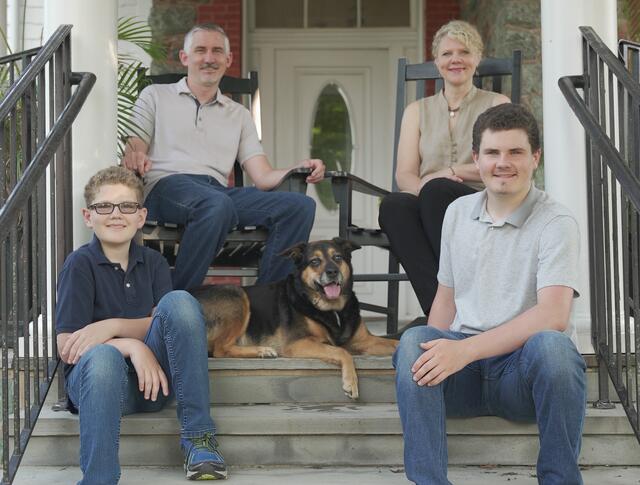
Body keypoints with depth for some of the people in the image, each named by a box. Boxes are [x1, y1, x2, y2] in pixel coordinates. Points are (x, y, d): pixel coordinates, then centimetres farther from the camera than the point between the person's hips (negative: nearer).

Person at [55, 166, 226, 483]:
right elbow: (67, 348, -8)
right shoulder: (80, 264, -1)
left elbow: (175, 321, 1)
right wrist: (132, 345, -22)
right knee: (103, 356, -39)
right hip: (95, 375, -4)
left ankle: (197, 436, -21)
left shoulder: (153, 263, 12)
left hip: (151, 376, 4)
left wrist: (112, 326, -14)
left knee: (179, 301, -22)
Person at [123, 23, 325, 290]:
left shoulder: (239, 114, 28)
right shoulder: (155, 96, 20)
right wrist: (134, 157, -19)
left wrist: (300, 170, -4)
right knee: (218, 204, -41)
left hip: (220, 190, 4)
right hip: (167, 186, -4)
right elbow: (130, 156, 8)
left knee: (301, 205, -22)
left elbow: (263, 177, 17)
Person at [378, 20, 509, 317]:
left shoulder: (497, 104, 16)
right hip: (429, 206, 2)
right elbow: (404, 175, 9)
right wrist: (423, 188, -15)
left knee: (436, 190, -36)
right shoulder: (418, 111, 21)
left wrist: (451, 171, -7)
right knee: (393, 205, -33)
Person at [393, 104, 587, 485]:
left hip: (524, 368, -3)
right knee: (413, 342, -27)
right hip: (462, 364, 4)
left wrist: (465, 349, -26)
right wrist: (437, 353, -3)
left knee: (550, 344, -37)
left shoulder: (556, 222, -5)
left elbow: (553, 314, -19)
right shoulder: (458, 213, 13)